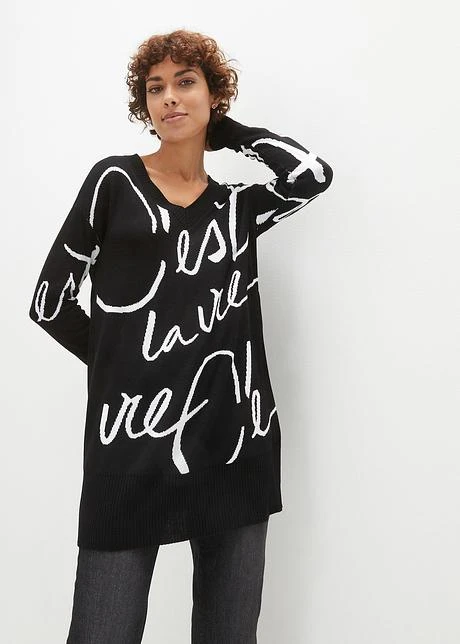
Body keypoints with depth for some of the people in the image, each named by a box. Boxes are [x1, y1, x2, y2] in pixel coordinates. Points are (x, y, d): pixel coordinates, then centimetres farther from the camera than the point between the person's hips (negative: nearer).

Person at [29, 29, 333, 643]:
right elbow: (50, 302, 5)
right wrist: (124, 365, 8)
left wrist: (224, 128, 7)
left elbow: (312, 174, -7)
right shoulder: (114, 181, 5)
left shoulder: (238, 204, 12)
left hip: (237, 444, 3)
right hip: (133, 445, -3)